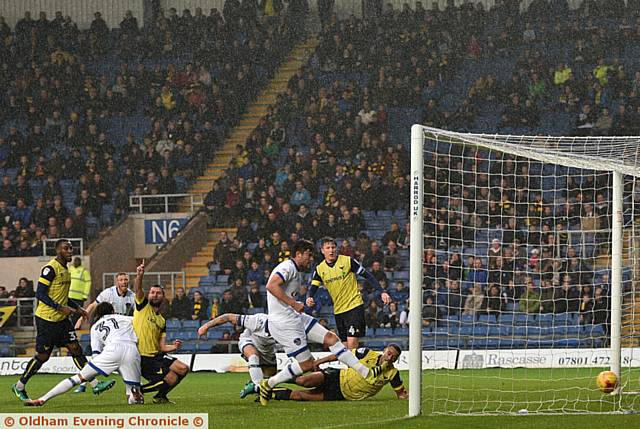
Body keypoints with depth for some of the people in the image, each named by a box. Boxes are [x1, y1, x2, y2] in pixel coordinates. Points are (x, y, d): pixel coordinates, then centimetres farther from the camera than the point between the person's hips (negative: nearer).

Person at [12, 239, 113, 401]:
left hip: (62, 319, 8)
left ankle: (95, 385, -3)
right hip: (46, 319, -8)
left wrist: (77, 308, 16)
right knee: (43, 356, -1)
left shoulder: (65, 269, 13)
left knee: (75, 349, 0)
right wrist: (60, 308, -25)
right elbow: (40, 295, -20)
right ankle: (19, 386, 15)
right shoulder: (50, 269, -16)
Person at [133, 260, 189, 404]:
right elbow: (137, 289, -19)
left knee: (183, 369, 1)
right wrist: (140, 275, -37)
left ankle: (160, 396, 18)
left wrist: (173, 347, -6)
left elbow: (162, 347, 14)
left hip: (156, 355, 7)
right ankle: (137, 391, 1)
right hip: (142, 358, -7)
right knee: (172, 378, -16)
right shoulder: (143, 306, 1)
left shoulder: (162, 321, 17)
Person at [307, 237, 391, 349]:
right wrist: (309, 298, -23)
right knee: (345, 346, 7)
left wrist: (382, 292, -15)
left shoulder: (348, 261, -7)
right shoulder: (319, 269, 4)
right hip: (338, 310, 5)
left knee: (352, 343, -18)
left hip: (354, 306, -5)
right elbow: (313, 287, 1)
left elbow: (367, 276, -6)